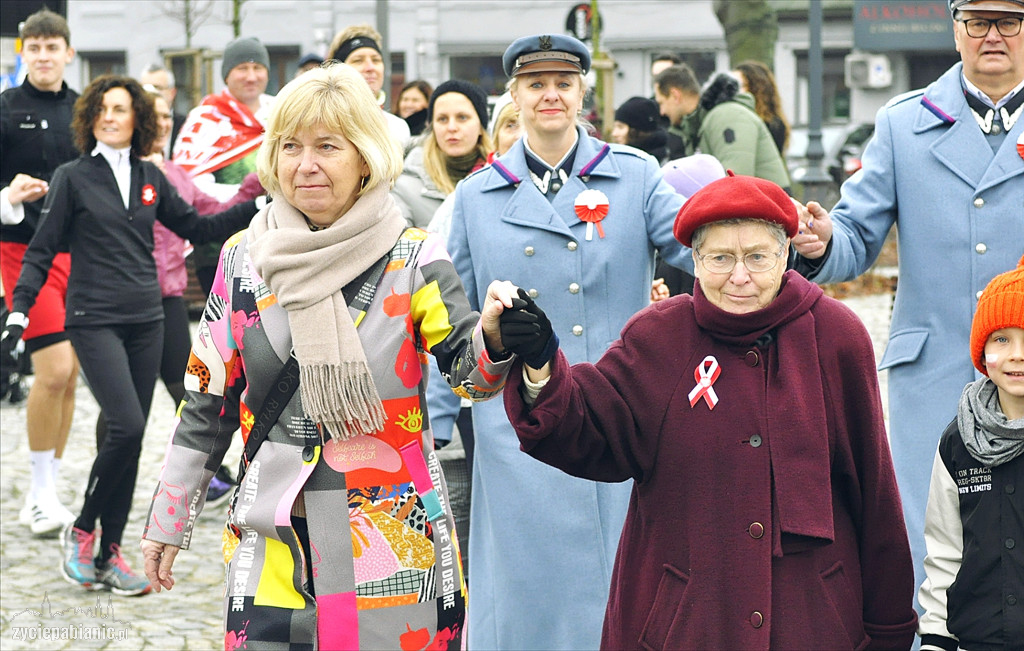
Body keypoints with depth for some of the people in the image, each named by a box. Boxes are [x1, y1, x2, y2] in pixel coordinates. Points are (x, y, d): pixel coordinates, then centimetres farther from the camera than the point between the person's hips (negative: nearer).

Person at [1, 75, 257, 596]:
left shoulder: (150, 178, 10)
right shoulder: (73, 178, -1)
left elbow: (196, 228, 17)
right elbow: (42, 249, 0)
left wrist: (258, 207, 9)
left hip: (145, 320, 5)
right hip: (94, 319, -5)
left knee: (131, 436, 3)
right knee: (126, 426, -18)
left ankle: (109, 556, 10)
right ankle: (81, 530, 1)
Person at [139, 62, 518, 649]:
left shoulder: (413, 259, -2)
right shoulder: (245, 259, 4)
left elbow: (470, 369, -15)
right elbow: (209, 402, 11)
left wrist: (494, 337, -38)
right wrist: (168, 521, 13)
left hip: (393, 533, -2)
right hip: (276, 538, 2)